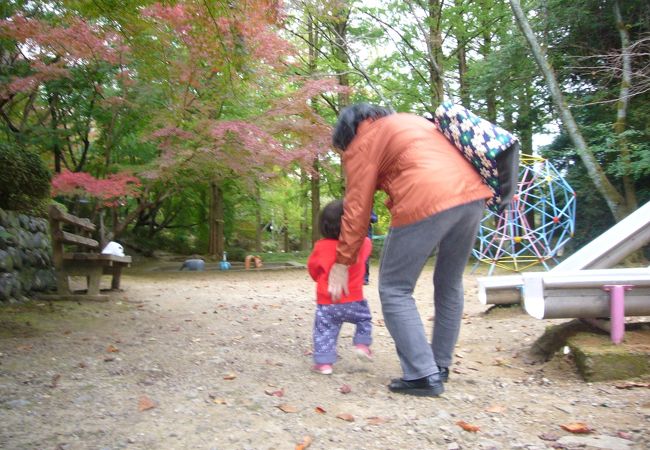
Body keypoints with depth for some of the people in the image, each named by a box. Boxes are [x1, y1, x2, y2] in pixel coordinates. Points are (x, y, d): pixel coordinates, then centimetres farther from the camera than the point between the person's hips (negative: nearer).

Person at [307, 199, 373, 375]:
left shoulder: (321, 246, -8)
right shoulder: (361, 243, -5)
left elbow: (312, 267, 7)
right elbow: (367, 243, 21)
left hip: (327, 303, -1)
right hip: (353, 300, 1)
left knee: (324, 331, 9)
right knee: (365, 318, 27)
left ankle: (324, 362, 6)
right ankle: (362, 345, 15)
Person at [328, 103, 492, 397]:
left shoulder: (361, 144, 11)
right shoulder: (410, 120, 33)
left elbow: (357, 209, 6)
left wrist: (342, 264, 11)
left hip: (427, 202, -7)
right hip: (472, 192, 8)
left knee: (394, 290, 6)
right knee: (449, 285, 20)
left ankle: (424, 376, 3)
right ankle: (441, 366, 29)